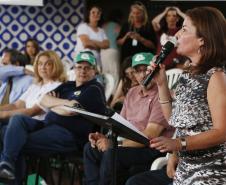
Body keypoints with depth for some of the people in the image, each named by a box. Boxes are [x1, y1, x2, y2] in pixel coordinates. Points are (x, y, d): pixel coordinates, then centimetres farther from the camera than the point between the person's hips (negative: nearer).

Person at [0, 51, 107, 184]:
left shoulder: (94, 89, 0)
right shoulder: (67, 86, 25)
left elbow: (70, 111, -13)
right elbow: (44, 101, 14)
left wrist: (52, 105, 5)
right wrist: (65, 102, -3)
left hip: (70, 135, -7)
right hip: (48, 125, 7)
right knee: (17, 119, -20)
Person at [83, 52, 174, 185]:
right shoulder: (132, 93, 14)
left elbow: (149, 136, -20)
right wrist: (106, 138, -7)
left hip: (154, 149, -9)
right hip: (131, 144, 9)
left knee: (111, 154, -28)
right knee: (90, 149, -4)